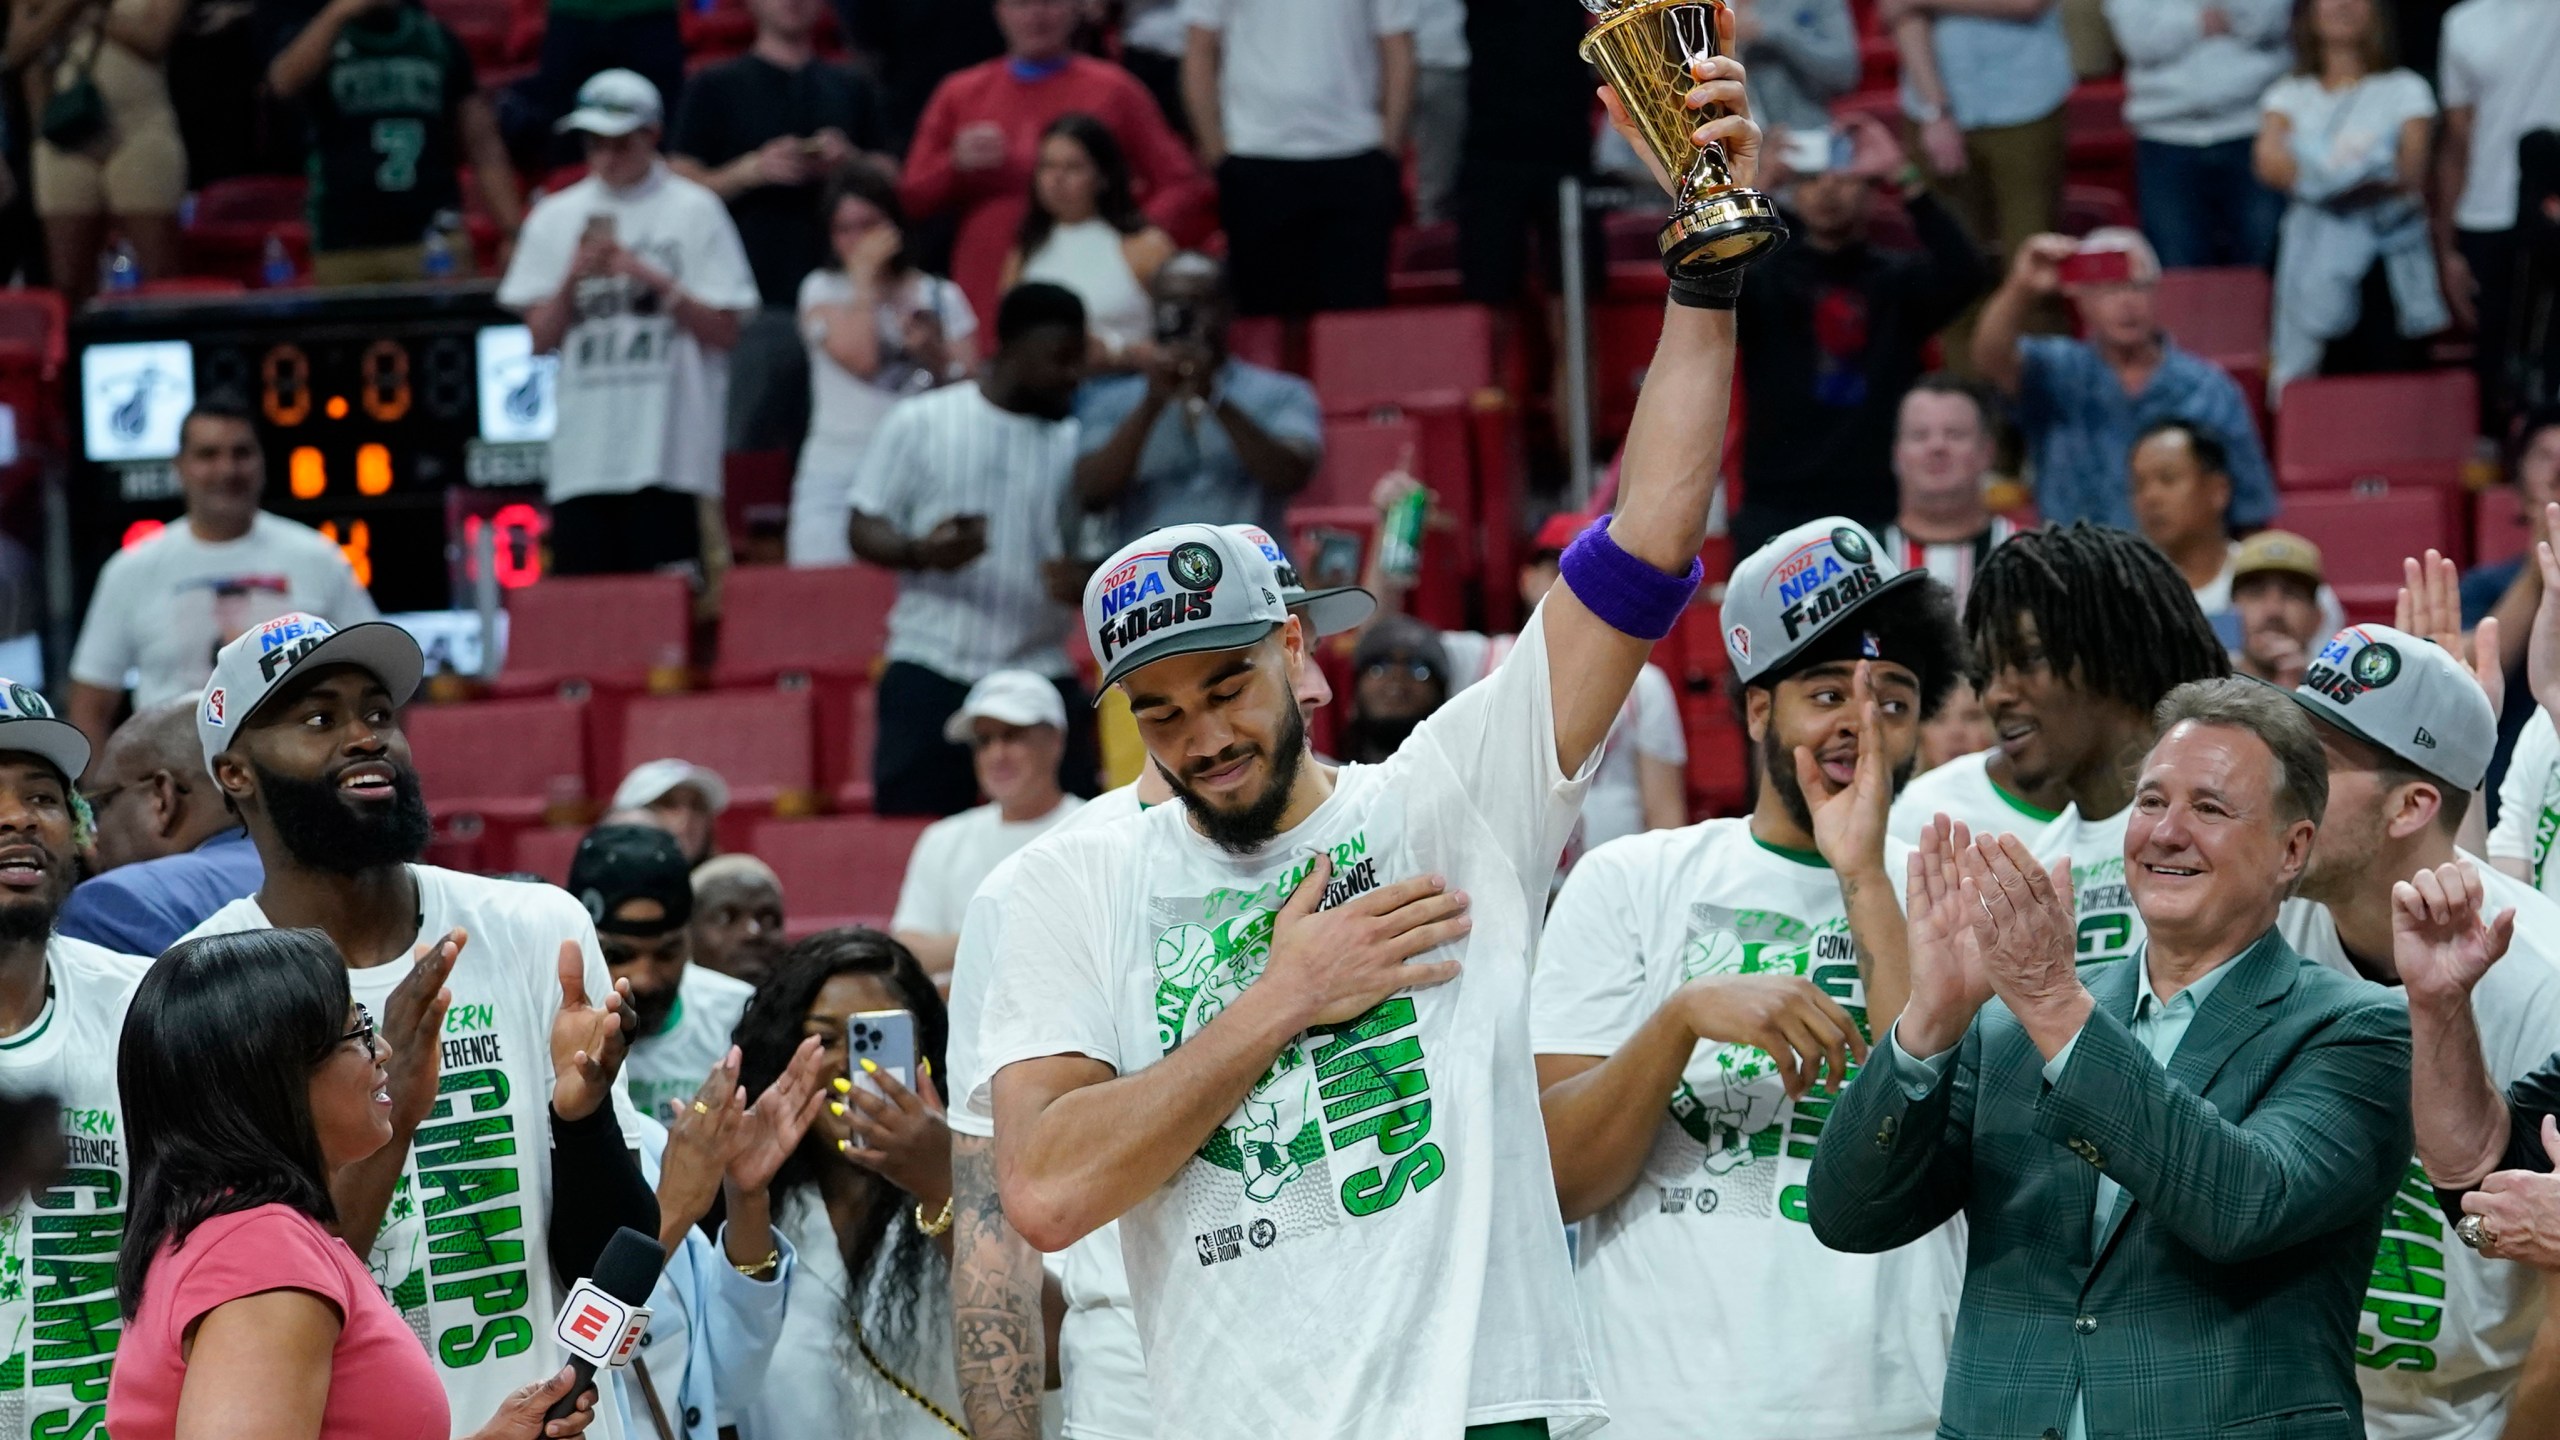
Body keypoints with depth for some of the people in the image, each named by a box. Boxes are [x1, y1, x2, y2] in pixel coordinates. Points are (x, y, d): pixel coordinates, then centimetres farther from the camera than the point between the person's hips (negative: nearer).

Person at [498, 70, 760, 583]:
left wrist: (653, 279, -10)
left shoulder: (695, 212, 4)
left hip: (672, 457, -3)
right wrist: (573, 277, -7)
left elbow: (724, 330, 0)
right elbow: (541, 339, 9)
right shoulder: (554, 218, 12)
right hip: (580, 460, 3)